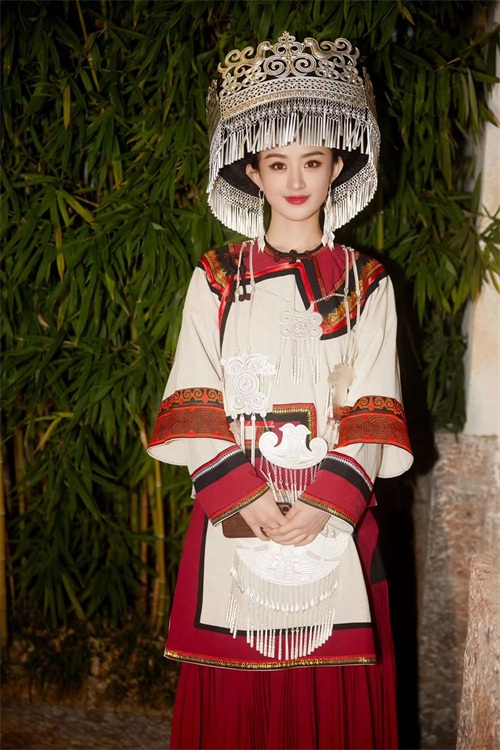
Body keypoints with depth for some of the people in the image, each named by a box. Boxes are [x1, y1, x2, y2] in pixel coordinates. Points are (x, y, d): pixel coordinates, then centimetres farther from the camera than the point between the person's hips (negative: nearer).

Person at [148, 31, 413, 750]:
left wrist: (326, 502, -13)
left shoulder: (366, 283, 6)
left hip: (335, 518, 0)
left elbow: (372, 408, 0)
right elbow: (196, 404, -1)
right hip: (234, 511, 0)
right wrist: (244, 496, -13)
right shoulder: (216, 279, 6)